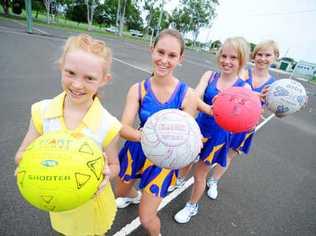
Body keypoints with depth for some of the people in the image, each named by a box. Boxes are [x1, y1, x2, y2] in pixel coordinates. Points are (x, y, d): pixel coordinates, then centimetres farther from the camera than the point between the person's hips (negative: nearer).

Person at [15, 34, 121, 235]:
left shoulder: (107, 125, -27)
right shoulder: (42, 111, -18)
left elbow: (114, 165, -11)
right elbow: (21, 155, -6)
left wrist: (107, 173, -33)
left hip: (91, 202, -2)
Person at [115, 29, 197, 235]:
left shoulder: (187, 95, -21)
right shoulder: (138, 89, -15)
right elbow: (124, 128, -21)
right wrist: (144, 136, -42)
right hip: (136, 151, 3)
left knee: (146, 219, 6)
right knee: (121, 192, 30)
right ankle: (135, 195, 70)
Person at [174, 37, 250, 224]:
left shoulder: (243, 87, -12)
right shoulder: (209, 75, -9)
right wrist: (209, 110, -44)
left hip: (217, 136, -2)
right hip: (198, 127, 2)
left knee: (200, 174, 14)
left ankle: (192, 206, 43)